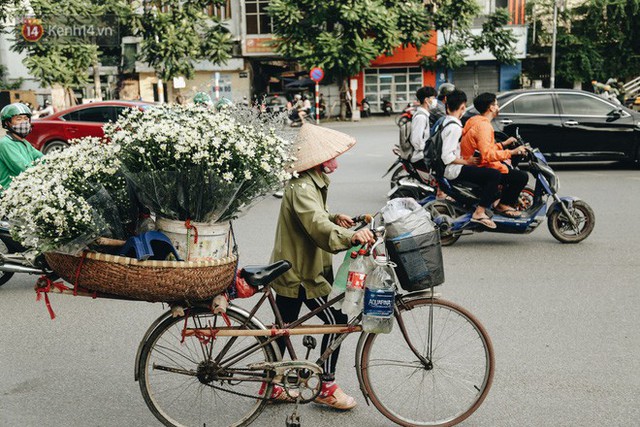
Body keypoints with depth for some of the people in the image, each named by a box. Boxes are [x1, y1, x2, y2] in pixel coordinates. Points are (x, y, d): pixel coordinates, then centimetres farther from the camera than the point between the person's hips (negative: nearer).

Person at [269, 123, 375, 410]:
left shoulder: (312, 183, 11)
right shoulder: (302, 188, -23)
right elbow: (318, 227, -40)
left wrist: (334, 219, 5)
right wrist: (351, 236, -55)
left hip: (292, 268, 10)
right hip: (301, 273, -10)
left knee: (283, 327, 17)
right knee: (336, 320, -3)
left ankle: (271, 385, 29)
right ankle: (327, 388, 9)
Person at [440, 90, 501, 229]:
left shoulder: (446, 121, 10)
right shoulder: (454, 127, -21)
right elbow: (447, 157, -26)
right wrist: (467, 161, -17)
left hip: (451, 167, 11)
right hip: (453, 170, -11)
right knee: (494, 174, -19)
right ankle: (479, 212, -19)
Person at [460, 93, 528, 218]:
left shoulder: (474, 120, 11)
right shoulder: (484, 125, -21)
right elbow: (487, 155, -31)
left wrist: (503, 144, 20)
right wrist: (512, 152, -30)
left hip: (472, 164, 11)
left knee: (508, 166, 31)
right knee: (522, 177, -11)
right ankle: (504, 205, -1)